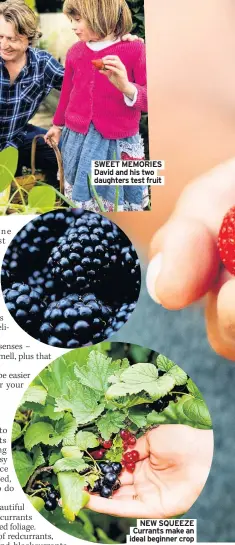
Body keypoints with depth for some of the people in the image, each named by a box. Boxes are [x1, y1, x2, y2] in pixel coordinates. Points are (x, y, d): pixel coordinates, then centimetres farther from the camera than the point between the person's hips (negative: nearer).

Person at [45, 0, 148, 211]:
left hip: (119, 142, -4)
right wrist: (58, 124, 29)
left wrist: (126, 87, -33)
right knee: (80, 198, 14)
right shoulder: (75, 51, 4)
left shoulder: (135, 50, -9)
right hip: (77, 139, 4)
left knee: (117, 203, 6)